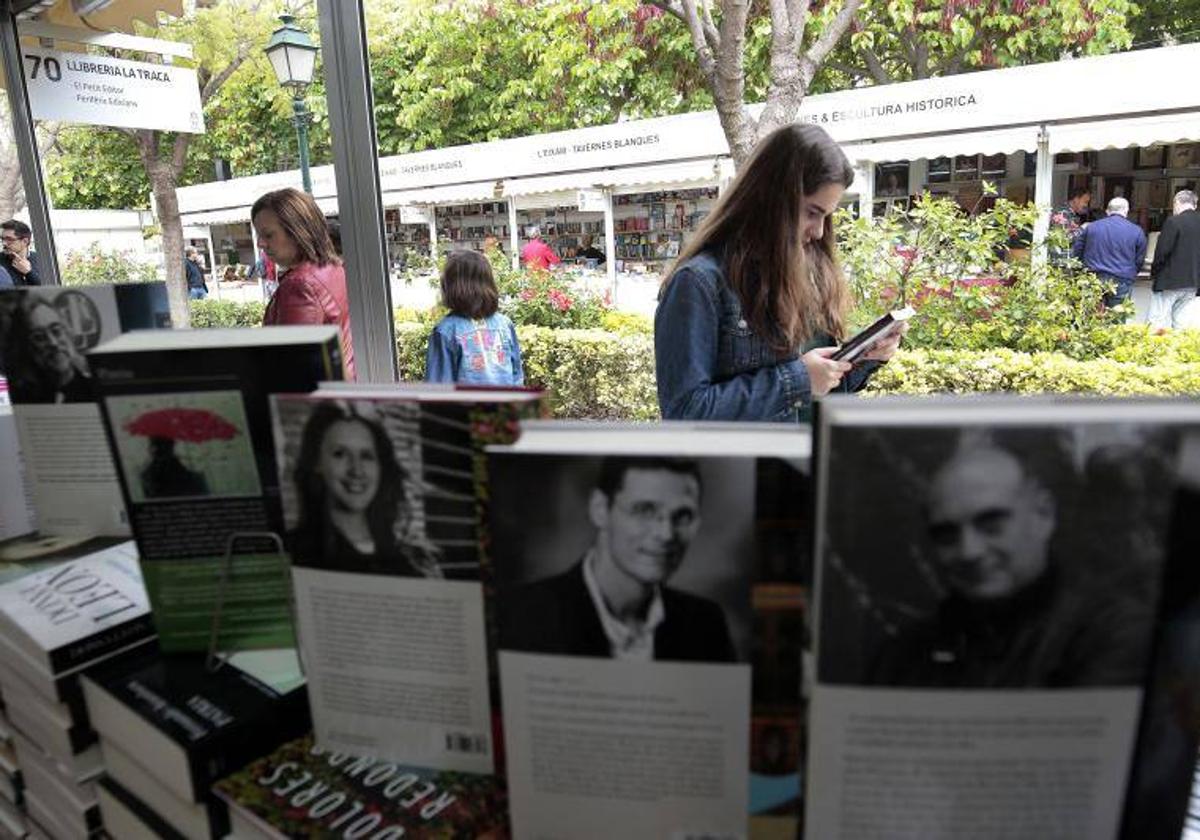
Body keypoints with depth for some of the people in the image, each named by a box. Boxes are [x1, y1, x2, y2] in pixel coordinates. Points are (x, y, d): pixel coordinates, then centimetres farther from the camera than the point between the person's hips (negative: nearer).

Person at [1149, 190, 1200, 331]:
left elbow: (1162, 252, -13)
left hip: (1170, 282, -6)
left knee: (1158, 324, -3)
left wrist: (1154, 273, 0)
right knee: (1180, 324, 10)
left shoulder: (1173, 222, -11)